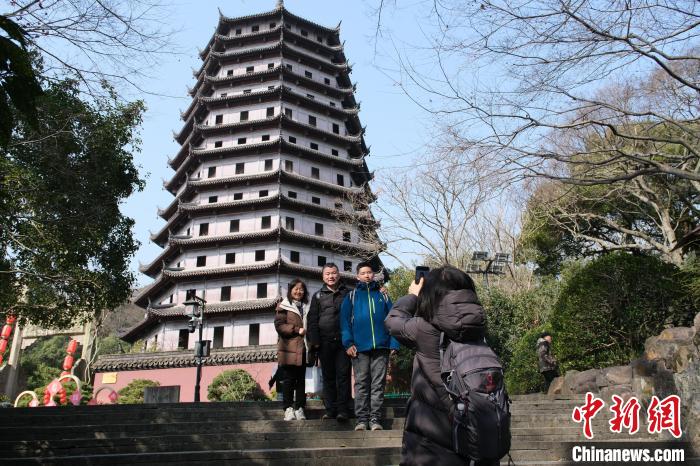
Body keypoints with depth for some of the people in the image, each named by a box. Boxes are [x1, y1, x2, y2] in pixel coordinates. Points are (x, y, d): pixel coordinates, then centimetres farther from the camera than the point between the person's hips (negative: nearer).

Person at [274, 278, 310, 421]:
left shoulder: (306, 307, 20)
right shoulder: (283, 306, 5)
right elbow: (279, 325, -6)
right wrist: (297, 330, -13)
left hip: (303, 348, 4)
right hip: (289, 349, -4)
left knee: (301, 379, 5)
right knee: (289, 379, -3)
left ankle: (299, 408, 10)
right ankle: (288, 408, 3)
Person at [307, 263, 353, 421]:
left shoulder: (348, 293, 10)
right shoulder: (318, 296, 13)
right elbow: (312, 319, 9)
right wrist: (314, 340, -3)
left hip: (343, 341, -2)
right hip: (325, 342, 2)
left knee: (343, 375, -5)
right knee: (328, 377, 5)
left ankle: (343, 409, -3)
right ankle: (330, 409, 10)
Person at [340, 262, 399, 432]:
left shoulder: (382, 296, 13)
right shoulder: (351, 296, 10)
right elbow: (345, 321, 2)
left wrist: (394, 343, -3)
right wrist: (348, 343, -9)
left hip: (381, 347, 1)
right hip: (360, 347, -1)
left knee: (378, 384, 3)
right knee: (361, 384, 3)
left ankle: (375, 419, 8)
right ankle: (362, 419, 8)